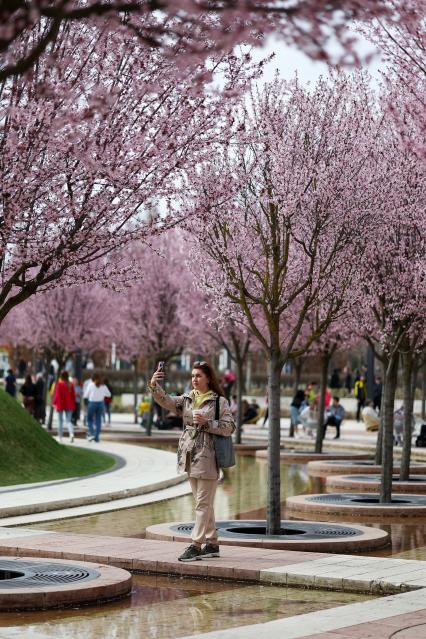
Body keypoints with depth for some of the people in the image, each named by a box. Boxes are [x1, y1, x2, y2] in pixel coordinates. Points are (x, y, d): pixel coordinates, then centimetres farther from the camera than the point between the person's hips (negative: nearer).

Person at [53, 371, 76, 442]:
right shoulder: (70, 384, 1)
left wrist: (54, 403, -2)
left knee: (60, 420, 9)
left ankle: (60, 436, 13)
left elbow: (57, 394, -12)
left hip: (61, 404, -3)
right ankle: (71, 433, -21)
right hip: (69, 405, 3)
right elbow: (73, 395, 5)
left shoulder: (59, 384, -11)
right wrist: (73, 404, 14)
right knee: (68, 421, 4)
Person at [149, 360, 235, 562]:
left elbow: (229, 427, -9)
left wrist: (207, 422, -18)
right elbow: (165, 401, -4)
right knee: (203, 503, 13)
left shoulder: (220, 401, -4)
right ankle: (212, 544, 20)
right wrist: (154, 386, -21)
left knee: (203, 503, -5)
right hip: (190, 455, 6)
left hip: (207, 456, -6)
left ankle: (196, 545, -6)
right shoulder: (186, 399, 11)